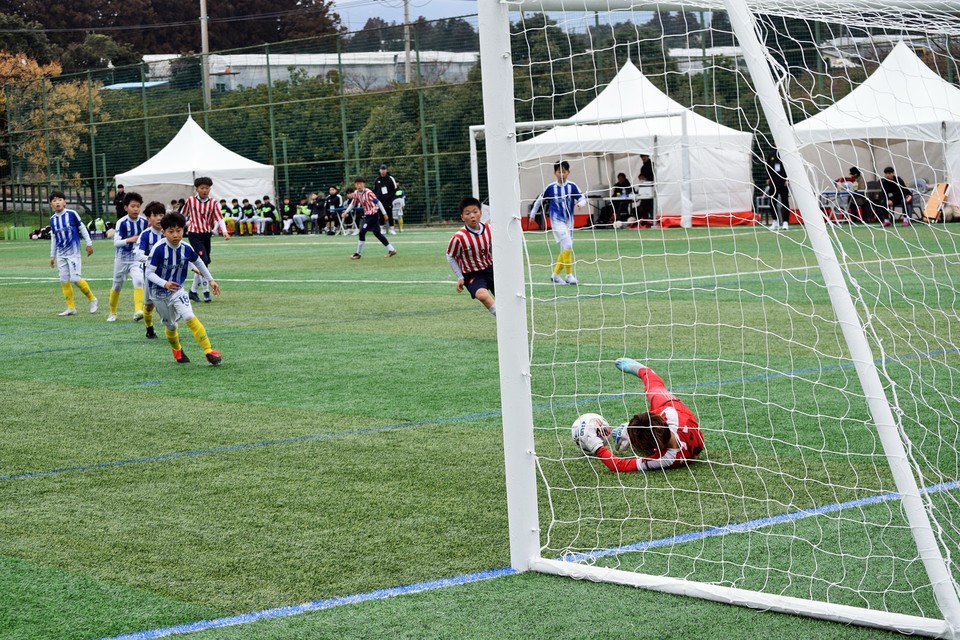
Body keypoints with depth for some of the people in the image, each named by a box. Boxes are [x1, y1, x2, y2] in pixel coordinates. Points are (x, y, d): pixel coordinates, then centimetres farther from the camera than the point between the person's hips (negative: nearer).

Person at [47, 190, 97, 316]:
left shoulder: (72, 214, -7)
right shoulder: (52, 219, 6)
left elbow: (82, 228, 2)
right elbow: (53, 238, 16)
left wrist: (89, 243, 3)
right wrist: (52, 255, 18)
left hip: (73, 251, -5)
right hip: (61, 254, 5)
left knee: (75, 278, -13)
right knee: (64, 281, 3)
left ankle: (92, 299, 6)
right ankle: (71, 308, 10)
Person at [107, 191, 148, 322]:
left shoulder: (143, 221, -8)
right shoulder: (122, 223, -18)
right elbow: (116, 242, -28)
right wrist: (129, 240, -43)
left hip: (137, 258, 1)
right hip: (122, 258, -1)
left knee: (138, 281, -23)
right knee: (117, 286, 12)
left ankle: (138, 311, -28)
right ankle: (112, 312, 33)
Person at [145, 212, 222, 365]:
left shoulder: (186, 248, -12)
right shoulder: (158, 249, -24)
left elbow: (198, 262, 9)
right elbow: (149, 273, -21)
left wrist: (211, 280, 14)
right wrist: (165, 284, -36)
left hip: (177, 290, 1)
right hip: (159, 294, -1)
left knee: (190, 318, -20)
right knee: (170, 326, 13)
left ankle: (209, 351, -19)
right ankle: (177, 350, 43)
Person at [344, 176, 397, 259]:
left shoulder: (368, 193, -20)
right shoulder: (356, 193, 2)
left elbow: (378, 202, -18)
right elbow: (353, 204, 16)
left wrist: (384, 213, -17)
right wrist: (346, 212, 10)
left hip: (373, 214, -8)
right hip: (367, 215, 8)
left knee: (362, 232, -10)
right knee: (377, 233, 12)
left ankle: (358, 254, -1)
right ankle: (391, 250, 19)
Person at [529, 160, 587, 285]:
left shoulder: (572, 186, -3)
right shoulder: (550, 188, -4)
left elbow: (583, 199, -6)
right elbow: (540, 199, 10)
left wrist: (580, 204, -29)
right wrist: (532, 213, 17)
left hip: (569, 221, 4)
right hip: (557, 221, -4)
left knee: (565, 250, 11)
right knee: (567, 246, -18)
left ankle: (556, 274, 27)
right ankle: (569, 275, -11)